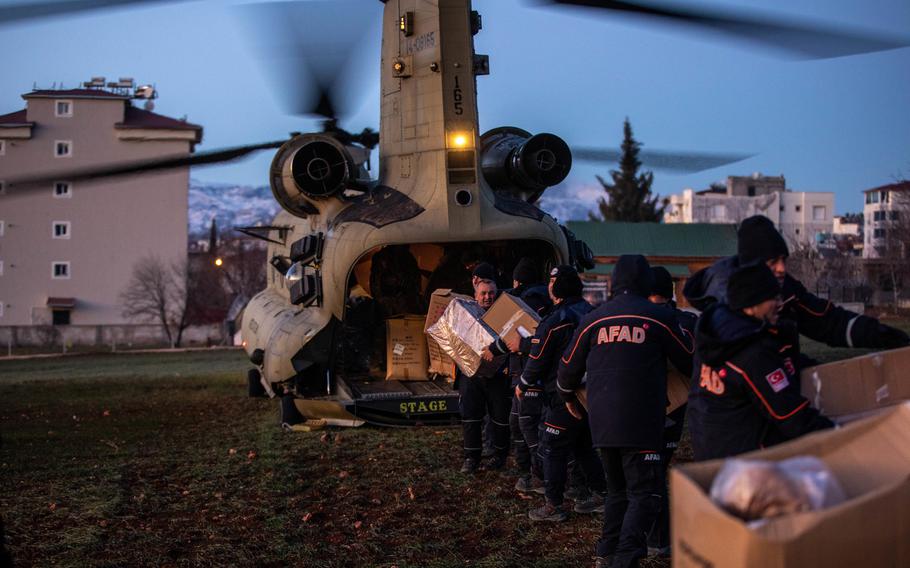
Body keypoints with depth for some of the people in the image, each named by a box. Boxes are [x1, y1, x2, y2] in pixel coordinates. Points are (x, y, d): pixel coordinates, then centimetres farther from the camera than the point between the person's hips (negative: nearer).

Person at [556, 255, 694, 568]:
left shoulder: (592, 320, 7)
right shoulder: (660, 316, -3)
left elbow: (568, 368, 14)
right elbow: (689, 361, 6)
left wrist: (568, 396, 34)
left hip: (602, 422, 4)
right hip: (642, 423, -4)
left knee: (617, 489, 20)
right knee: (645, 492, -1)